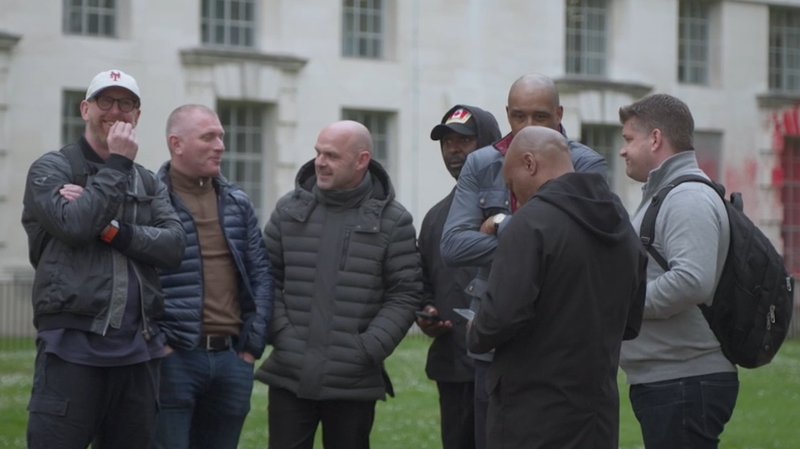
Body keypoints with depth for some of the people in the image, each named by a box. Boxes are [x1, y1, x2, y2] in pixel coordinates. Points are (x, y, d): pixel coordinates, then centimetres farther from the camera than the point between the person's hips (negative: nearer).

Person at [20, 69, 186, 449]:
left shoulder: (149, 183, 18)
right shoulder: (51, 169, 4)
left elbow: (174, 245, 2)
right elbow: (74, 225, -15)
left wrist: (111, 229, -11)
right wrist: (118, 165, -7)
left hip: (138, 349, 5)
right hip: (73, 346, -5)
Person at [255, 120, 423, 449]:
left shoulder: (392, 220, -2)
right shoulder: (290, 209, 5)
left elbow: (405, 293, -4)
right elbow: (268, 277, 7)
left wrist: (369, 349, -12)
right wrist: (280, 333, -6)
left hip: (355, 383, -1)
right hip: (290, 376, 2)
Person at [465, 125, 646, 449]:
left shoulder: (532, 221, -14)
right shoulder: (622, 224, 12)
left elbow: (505, 314, -21)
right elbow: (631, 323, 17)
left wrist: (476, 335, -2)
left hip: (533, 414, -7)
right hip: (599, 408, 8)